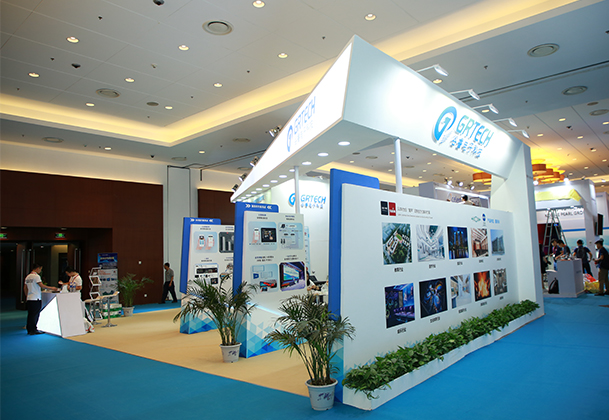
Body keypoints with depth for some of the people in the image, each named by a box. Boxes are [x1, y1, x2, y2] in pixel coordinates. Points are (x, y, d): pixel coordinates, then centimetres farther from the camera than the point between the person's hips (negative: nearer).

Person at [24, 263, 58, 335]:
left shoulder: (28, 277, 13)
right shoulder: (36, 276, -12)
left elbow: (25, 288, 17)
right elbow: (42, 286, -19)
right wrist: (51, 288, -12)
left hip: (29, 299, 8)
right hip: (36, 299, -8)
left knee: (30, 315, 11)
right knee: (35, 315, -2)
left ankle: (29, 330, 16)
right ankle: (33, 330, 1)